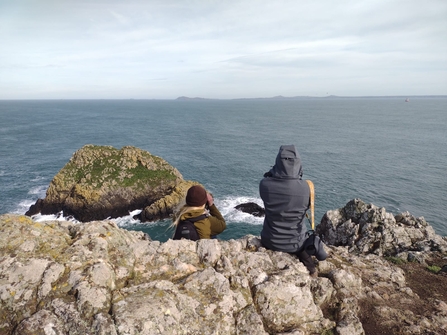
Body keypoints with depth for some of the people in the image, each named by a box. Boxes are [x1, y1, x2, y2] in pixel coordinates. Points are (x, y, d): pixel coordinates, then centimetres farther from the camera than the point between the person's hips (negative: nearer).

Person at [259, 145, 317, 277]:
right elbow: (306, 207, -1)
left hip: (269, 242, 1)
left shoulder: (265, 184, -19)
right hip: (294, 243, -1)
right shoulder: (304, 187, -20)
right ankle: (309, 265, 17)